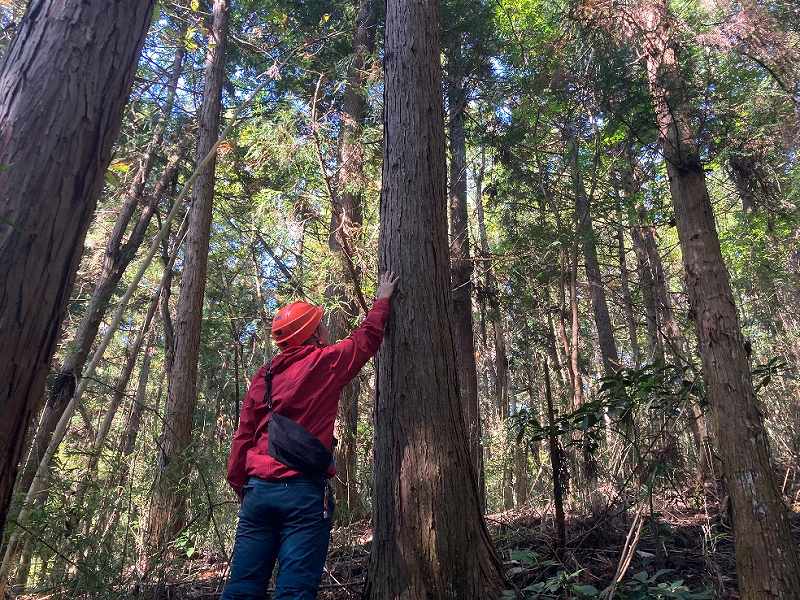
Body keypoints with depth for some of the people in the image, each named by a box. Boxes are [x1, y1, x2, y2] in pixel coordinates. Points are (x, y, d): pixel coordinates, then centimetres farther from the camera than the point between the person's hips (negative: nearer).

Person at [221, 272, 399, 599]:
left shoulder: (263, 376, 12)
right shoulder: (324, 362, -2)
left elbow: (243, 436, 12)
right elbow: (366, 338, 12)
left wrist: (239, 484, 18)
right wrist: (383, 299, 27)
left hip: (258, 488, 6)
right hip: (303, 490, -5)